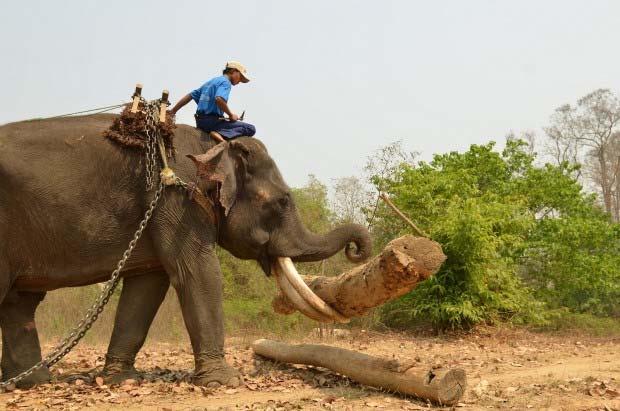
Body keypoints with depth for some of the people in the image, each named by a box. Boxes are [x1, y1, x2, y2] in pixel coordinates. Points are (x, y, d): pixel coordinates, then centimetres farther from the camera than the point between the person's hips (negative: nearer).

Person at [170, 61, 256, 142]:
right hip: (212, 120, -9)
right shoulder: (225, 82, -5)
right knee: (251, 129, -13)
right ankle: (221, 134, -25)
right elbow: (219, 99, -26)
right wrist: (231, 115, -13)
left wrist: (173, 111, 24)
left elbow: (190, 95, 22)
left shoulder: (211, 81, 22)